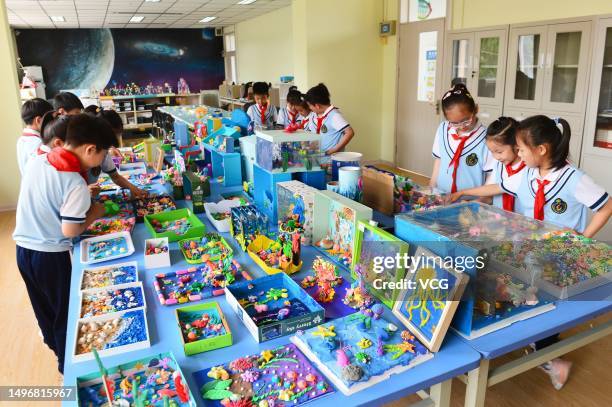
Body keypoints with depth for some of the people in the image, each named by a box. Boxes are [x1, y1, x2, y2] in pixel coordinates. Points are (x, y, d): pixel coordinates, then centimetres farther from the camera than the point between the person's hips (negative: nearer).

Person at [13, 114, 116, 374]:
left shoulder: (36, 160, -4)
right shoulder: (76, 184, -25)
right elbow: (69, 230, -22)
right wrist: (94, 213, -7)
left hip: (22, 248, 7)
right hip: (50, 255, -7)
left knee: (43, 305, 27)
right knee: (64, 311, 15)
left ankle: (54, 343, 51)